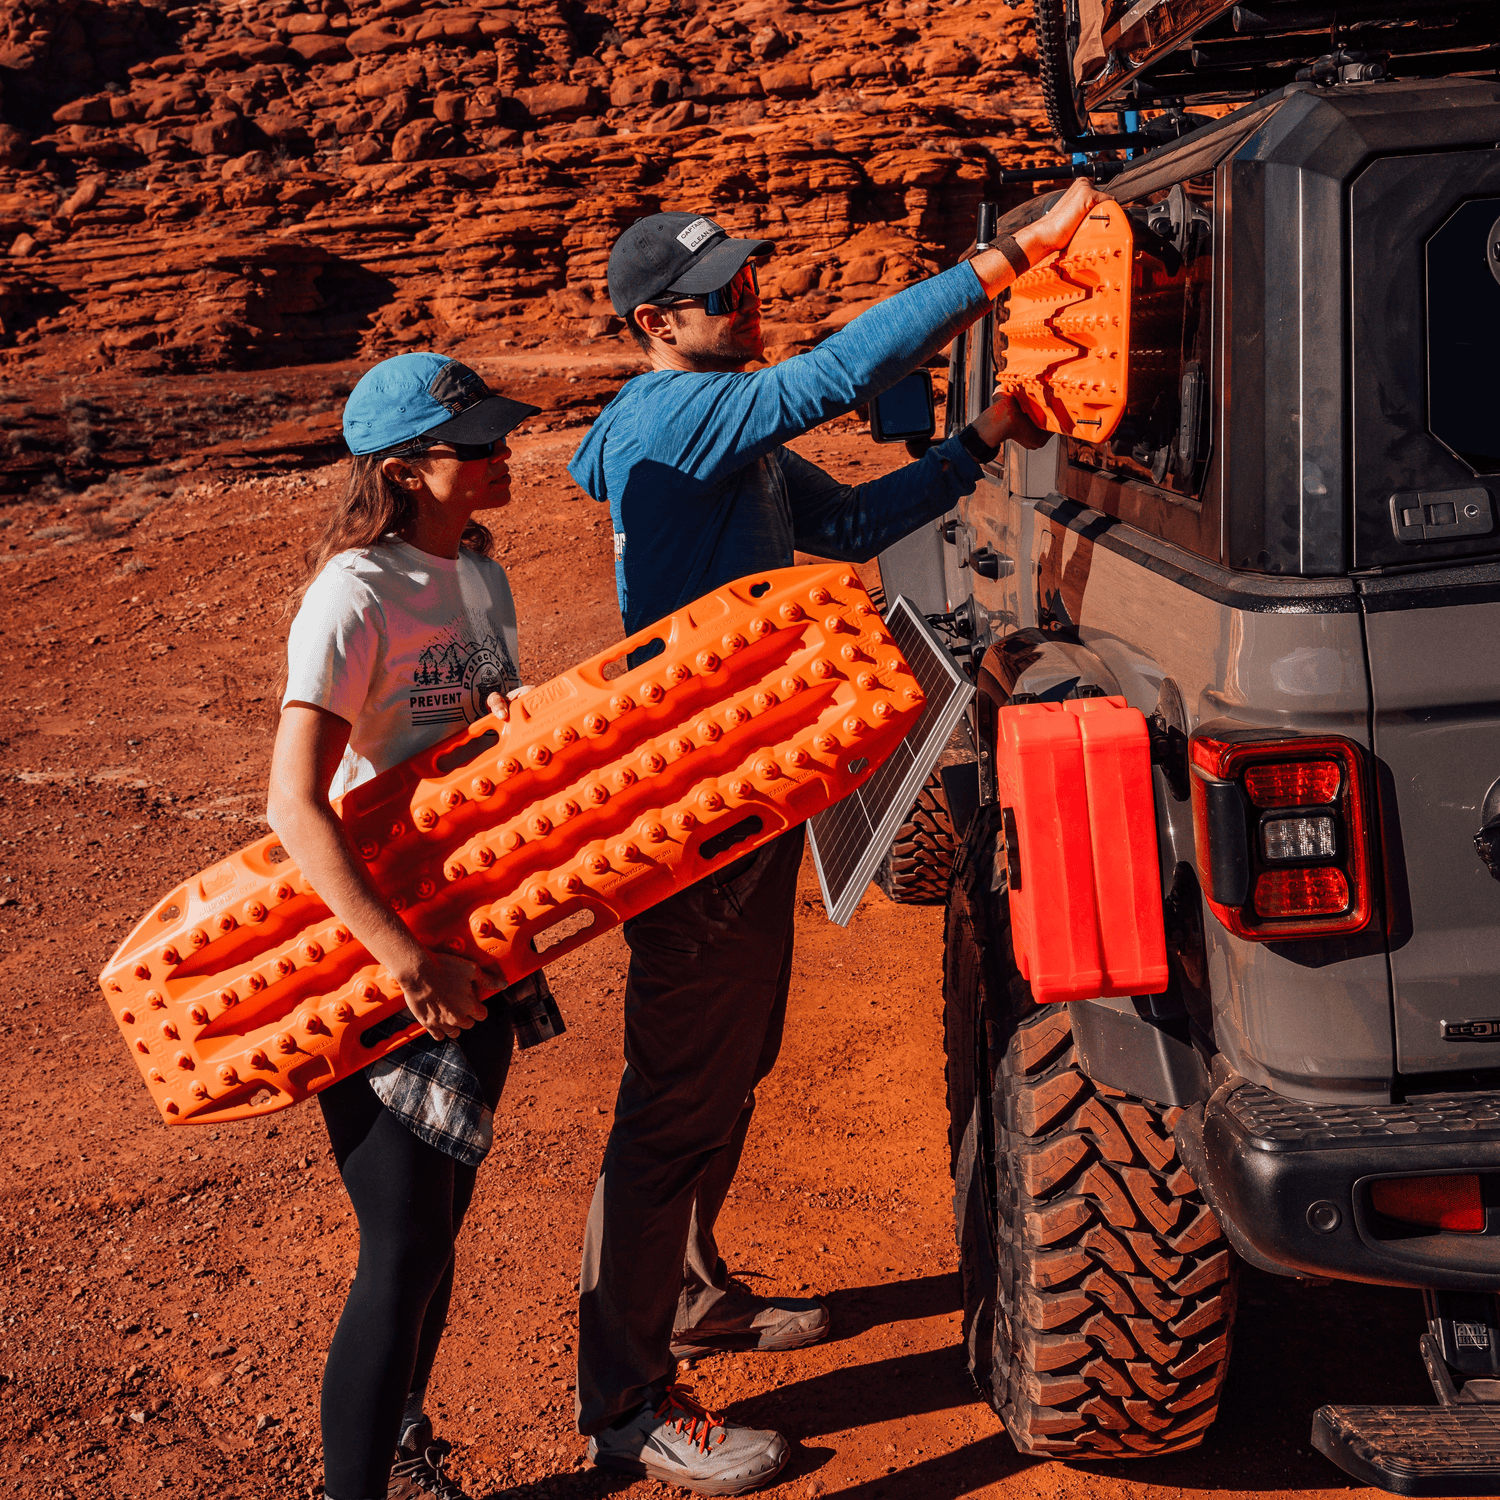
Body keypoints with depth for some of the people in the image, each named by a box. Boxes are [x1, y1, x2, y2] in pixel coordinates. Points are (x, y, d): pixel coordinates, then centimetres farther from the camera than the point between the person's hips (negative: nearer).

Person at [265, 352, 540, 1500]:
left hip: (466, 934, 8)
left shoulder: (477, 569, 6)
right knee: (406, 1252, -5)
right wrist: (410, 963, -31)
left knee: (440, 1216, 18)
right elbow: (295, 807, -27)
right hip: (367, 949, -7)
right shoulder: (356, 596, -20)